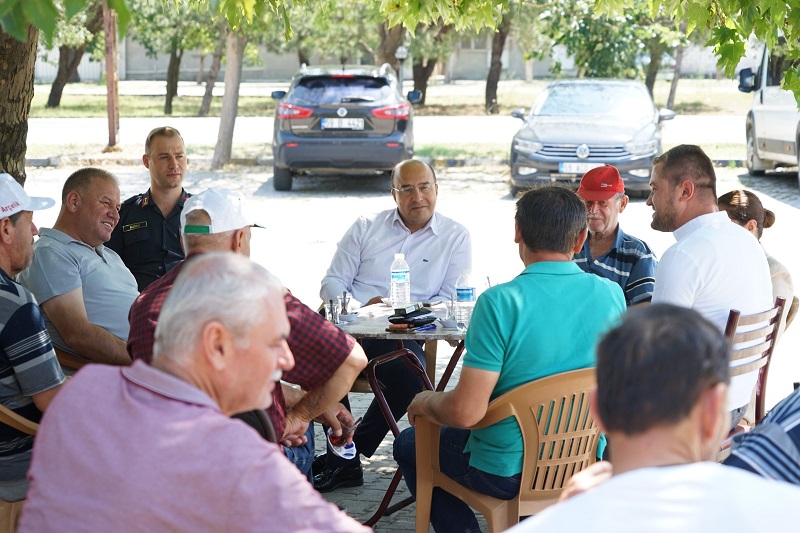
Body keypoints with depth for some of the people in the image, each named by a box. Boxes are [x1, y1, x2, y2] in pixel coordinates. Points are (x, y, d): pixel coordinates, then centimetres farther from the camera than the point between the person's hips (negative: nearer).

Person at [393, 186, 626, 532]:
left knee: (409, 445, 22)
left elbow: (465, 412, -26)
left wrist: (427, 402, -4)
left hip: (508, 474, -5)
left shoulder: (499, 302, -25)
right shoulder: (611, 295, -9)